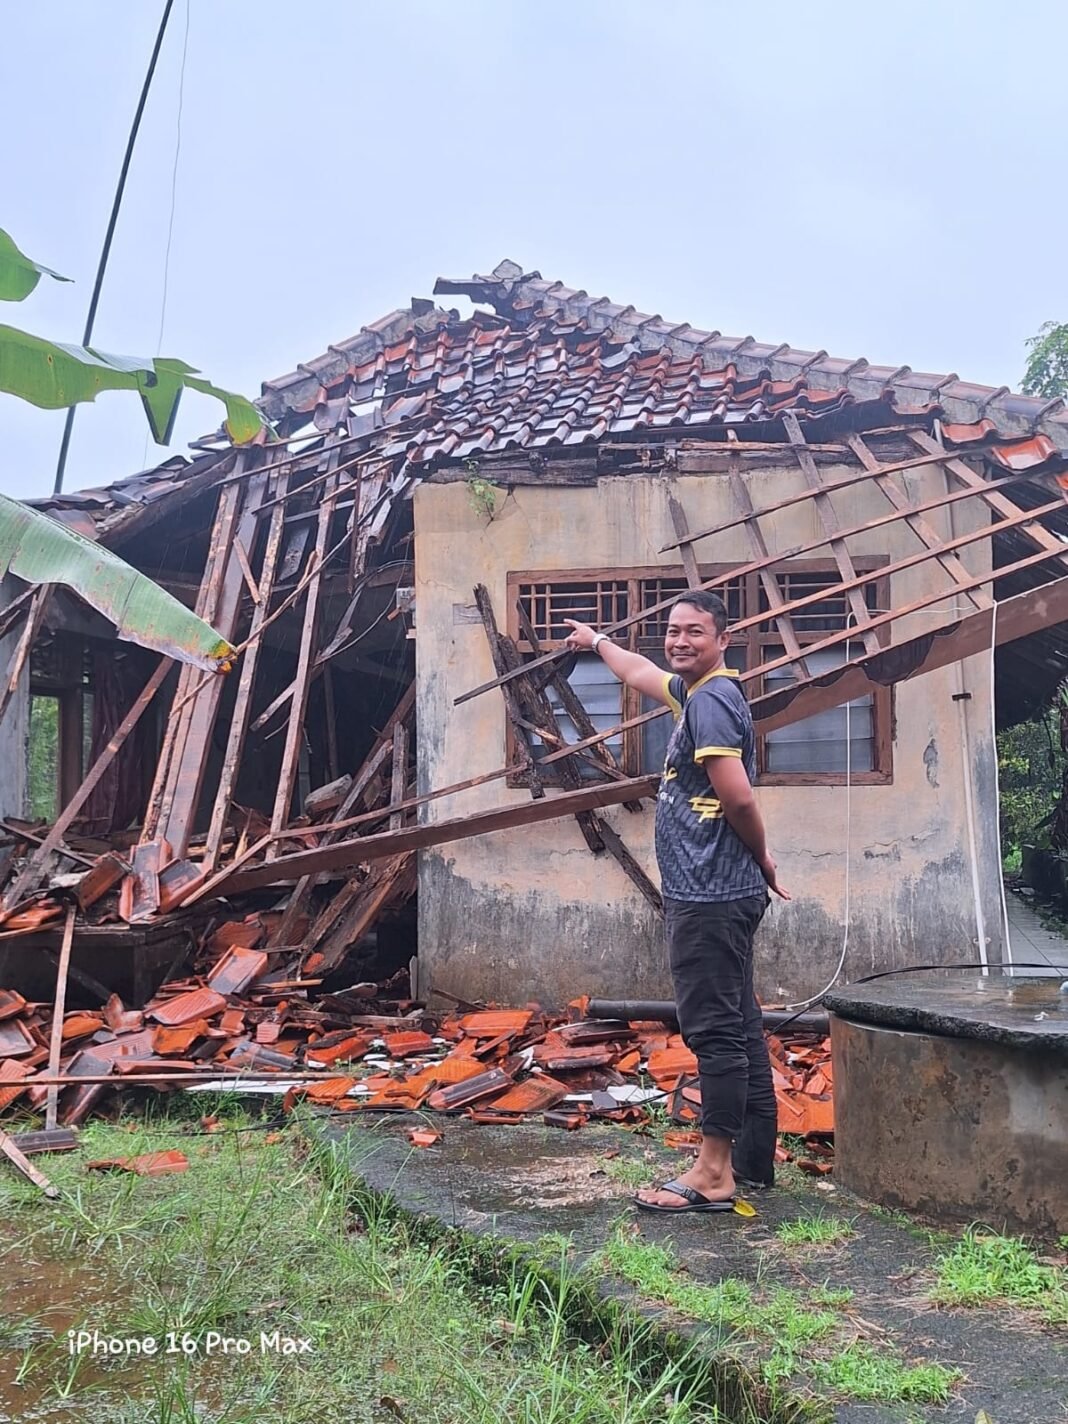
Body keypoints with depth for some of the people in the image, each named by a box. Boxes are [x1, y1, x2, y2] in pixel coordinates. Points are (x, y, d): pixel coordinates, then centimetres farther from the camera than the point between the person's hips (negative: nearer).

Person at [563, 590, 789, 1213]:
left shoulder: (709, 701, -13)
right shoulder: (697, 690, 17)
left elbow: (738, 797, -20)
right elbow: (643, 673, 37)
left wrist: (762, 858, -5)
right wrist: (598, 641, 52)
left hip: (709, 897, -10)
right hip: (724, 892, 10)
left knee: (715, 1028, -6)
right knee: (739, 1026, 14)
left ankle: (714, 1174, 0)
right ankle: (755, 1156, 23)